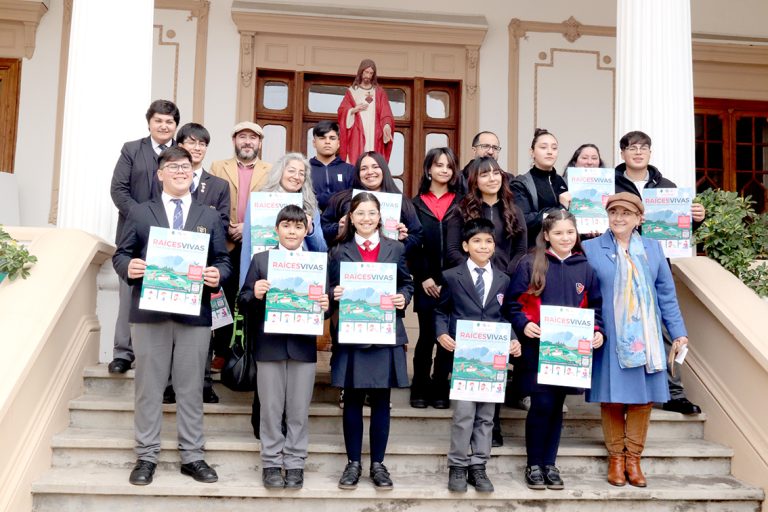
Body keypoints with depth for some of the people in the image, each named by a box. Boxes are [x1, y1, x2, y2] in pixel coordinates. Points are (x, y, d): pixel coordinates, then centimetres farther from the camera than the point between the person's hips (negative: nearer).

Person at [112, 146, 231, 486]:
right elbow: (120, 254, 7)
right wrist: (128, 267, -15)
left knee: (191, 388, 6)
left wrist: (218, 275, -11)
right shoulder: (139, 213, 10)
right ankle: (146, 457, 15)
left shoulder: (210, 217, 13)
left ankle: (192, 457, 15)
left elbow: (222, 260, 10)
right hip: (150, 311, -1)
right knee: (149, 387, 5)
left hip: (195, 314, 1)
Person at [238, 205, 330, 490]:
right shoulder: (260, 260, 5)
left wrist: (325, 306, -16)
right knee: (270, 408, 8)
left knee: (299, 410, 7)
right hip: (269, 345, 0)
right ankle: (271, 463, 19)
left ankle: (295, 464, 18)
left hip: (303, 346, 0)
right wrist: (255, 295, -19)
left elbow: (324, 301, 6)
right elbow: (244, 302, 2)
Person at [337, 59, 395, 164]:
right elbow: (342, 112, 8)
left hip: (374, 134, 1)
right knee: (355, 161, -11)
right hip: (357, 135, -1)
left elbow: (385, 113, 3)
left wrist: (387, 125, -16)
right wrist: (353, 110, -12)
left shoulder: (379, 92, 13)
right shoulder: (351, 91, 11)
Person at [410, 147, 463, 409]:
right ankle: (420, 388, 12)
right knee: (427, 334, -1)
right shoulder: (416, 203, 8)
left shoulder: (461, 203, 7)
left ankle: (440, 388, 14)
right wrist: (423, 278, -7)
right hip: (426, 283, 0)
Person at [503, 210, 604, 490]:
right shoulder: (530, 264, -2)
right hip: (537, 348, -3)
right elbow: (512, 302, -1)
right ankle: (533, 465, 10)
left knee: (557, 406, 9)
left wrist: (597, 331, -3)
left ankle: (550, 464, 21)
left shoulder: (584, 268, 9)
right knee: (542, 405, -5)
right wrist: (523, 324, -16)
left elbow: (595, 307, 13)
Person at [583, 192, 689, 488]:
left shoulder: (652, 248, 9)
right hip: (610, 339, -2)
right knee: (612, 398, 2)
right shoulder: (590, 249, 1)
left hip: (645, 338, 3)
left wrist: (678, 332, 6)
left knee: (643, 397, 4)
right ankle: (616, 457, 16)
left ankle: (633, 458, 16)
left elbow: (666, 294, 11)